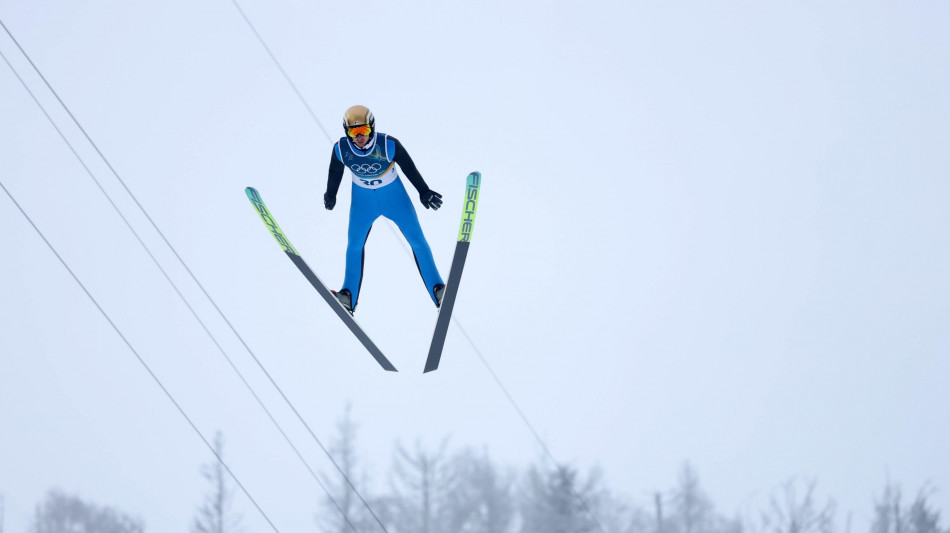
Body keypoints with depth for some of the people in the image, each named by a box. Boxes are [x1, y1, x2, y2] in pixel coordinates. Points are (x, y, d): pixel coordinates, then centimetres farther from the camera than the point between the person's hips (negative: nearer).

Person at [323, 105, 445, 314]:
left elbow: (409, 167, -11)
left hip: (394, 195, -1)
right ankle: (349, 298, 13)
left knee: (417, 240, 0)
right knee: (354, 244, 2)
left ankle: (438, 292, 7)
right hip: (362, 198, 2)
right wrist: (330, 194, 13)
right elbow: (335, 172, 1)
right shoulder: (341, 149, -22)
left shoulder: (389, 145, -27)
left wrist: (424, 191, -4)